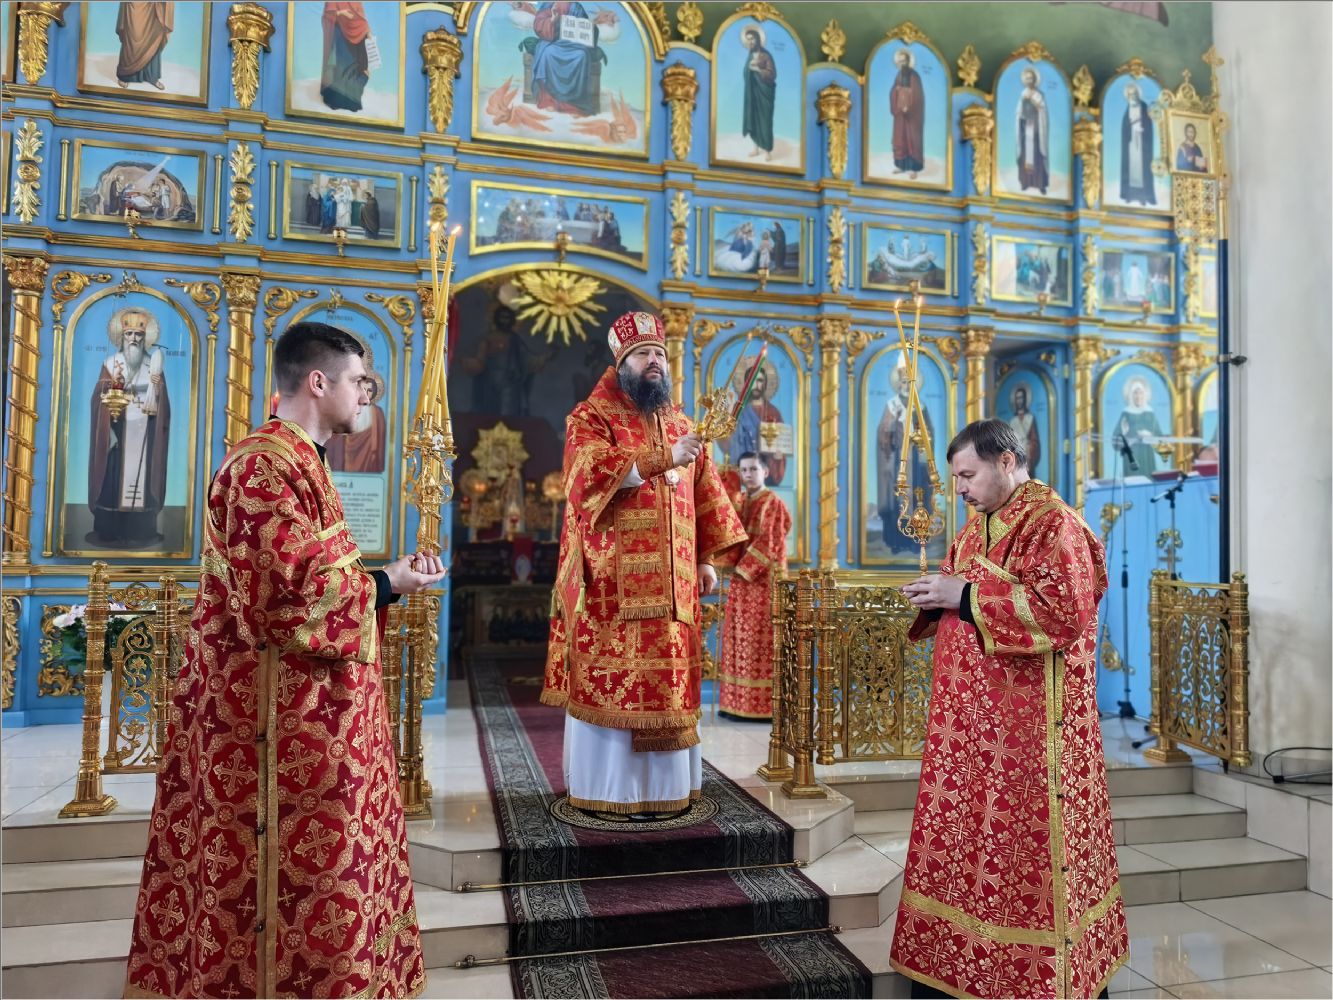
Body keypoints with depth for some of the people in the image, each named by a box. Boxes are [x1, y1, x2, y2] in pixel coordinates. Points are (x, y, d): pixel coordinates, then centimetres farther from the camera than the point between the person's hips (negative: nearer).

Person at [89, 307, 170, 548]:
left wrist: (155, 385, -16)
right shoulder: (111, 363, 6)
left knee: (142, 475, -2)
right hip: (117, 429, 0)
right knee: (113, 476, -4)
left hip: (144, 431, 0)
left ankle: (141, 532, 3)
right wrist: (113, 388, -18)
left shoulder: (153, 364, 6)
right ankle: (109, 531, 2)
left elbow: (159, 404, 2)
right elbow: (100, 398, 0)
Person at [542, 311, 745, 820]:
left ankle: (666, 782, 19)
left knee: (667, 680, 8)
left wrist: (707, 558, 11)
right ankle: (609, 788, 9)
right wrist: (662, 459, -25)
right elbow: (593, 473, -18)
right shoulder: (590, 417, 1)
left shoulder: (681, 424, 18)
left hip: (670, 581, 5)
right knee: (610, 680, -3)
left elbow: (704, 495, 19)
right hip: (613, 578, -5)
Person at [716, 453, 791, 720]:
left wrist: (744, 568, -15)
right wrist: (735, 566, 2)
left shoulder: (772, 502, -7)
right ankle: (740, 702, 14)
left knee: (761, 639, -5)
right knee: (740, 638, 8)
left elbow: (769, 543, -13)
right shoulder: (742, 502, 15)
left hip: (763, 579, -8)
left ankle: (763, 704, 0)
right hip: (742, 578, 8)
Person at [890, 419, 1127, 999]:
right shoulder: (979, 524, 14)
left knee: (1023, 841, 1)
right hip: (973, 713, 8)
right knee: (966, 829, 13)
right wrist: (938, 595, 0)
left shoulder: (1053, 523, -12)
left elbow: (1062, 611, -23)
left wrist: (964, 594, -21)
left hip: (1027, 720, -8)